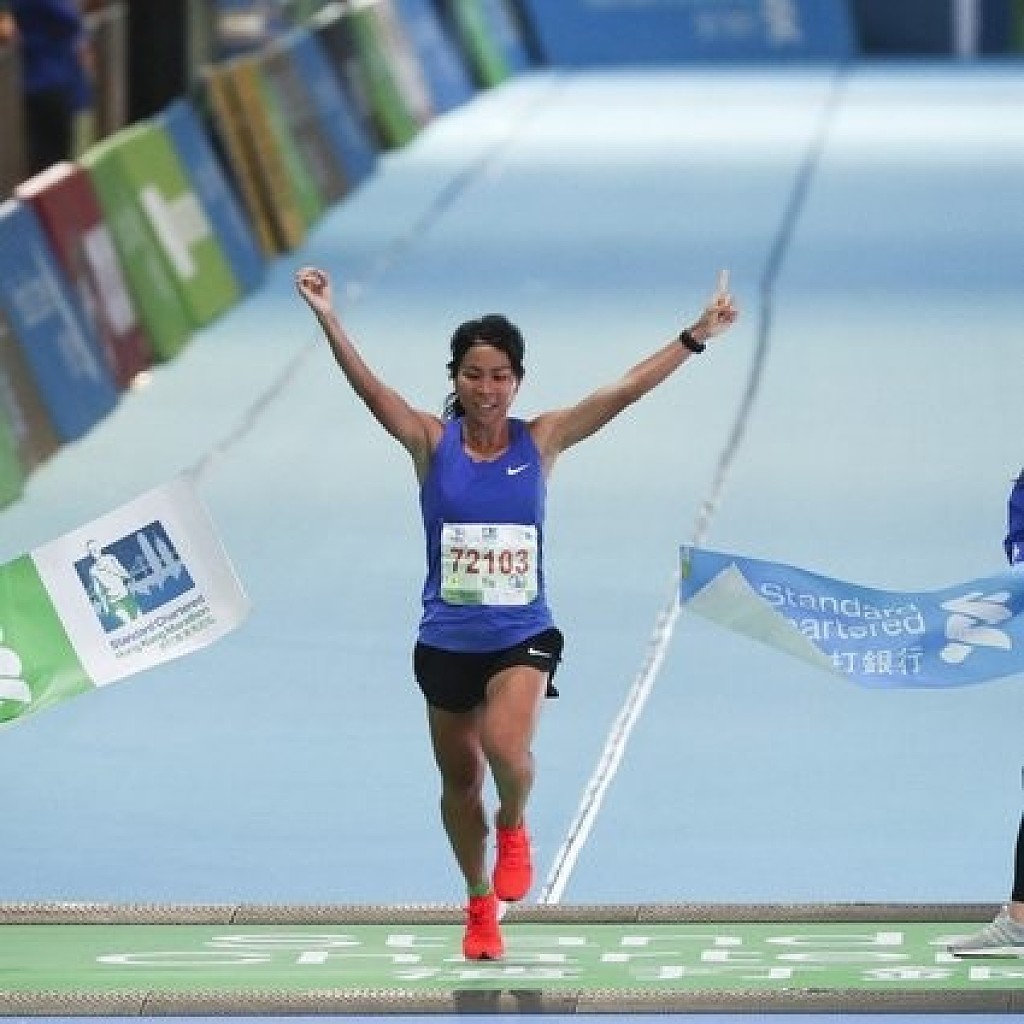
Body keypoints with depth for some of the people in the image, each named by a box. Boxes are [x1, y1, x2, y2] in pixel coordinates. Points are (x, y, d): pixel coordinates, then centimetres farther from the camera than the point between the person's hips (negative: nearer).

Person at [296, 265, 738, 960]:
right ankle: (481, 905, 36)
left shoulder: (541, 441, -3)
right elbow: (370, 388, -19)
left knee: (506, 747, -27)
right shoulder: (432, 441, -6)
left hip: (522, 636, -1)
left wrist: (697, 336, -15)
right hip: (446, 638, 1)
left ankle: (514, 829, 8)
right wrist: (329, 320, -34)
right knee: (460, 776, 14)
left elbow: (627, 390, -8)